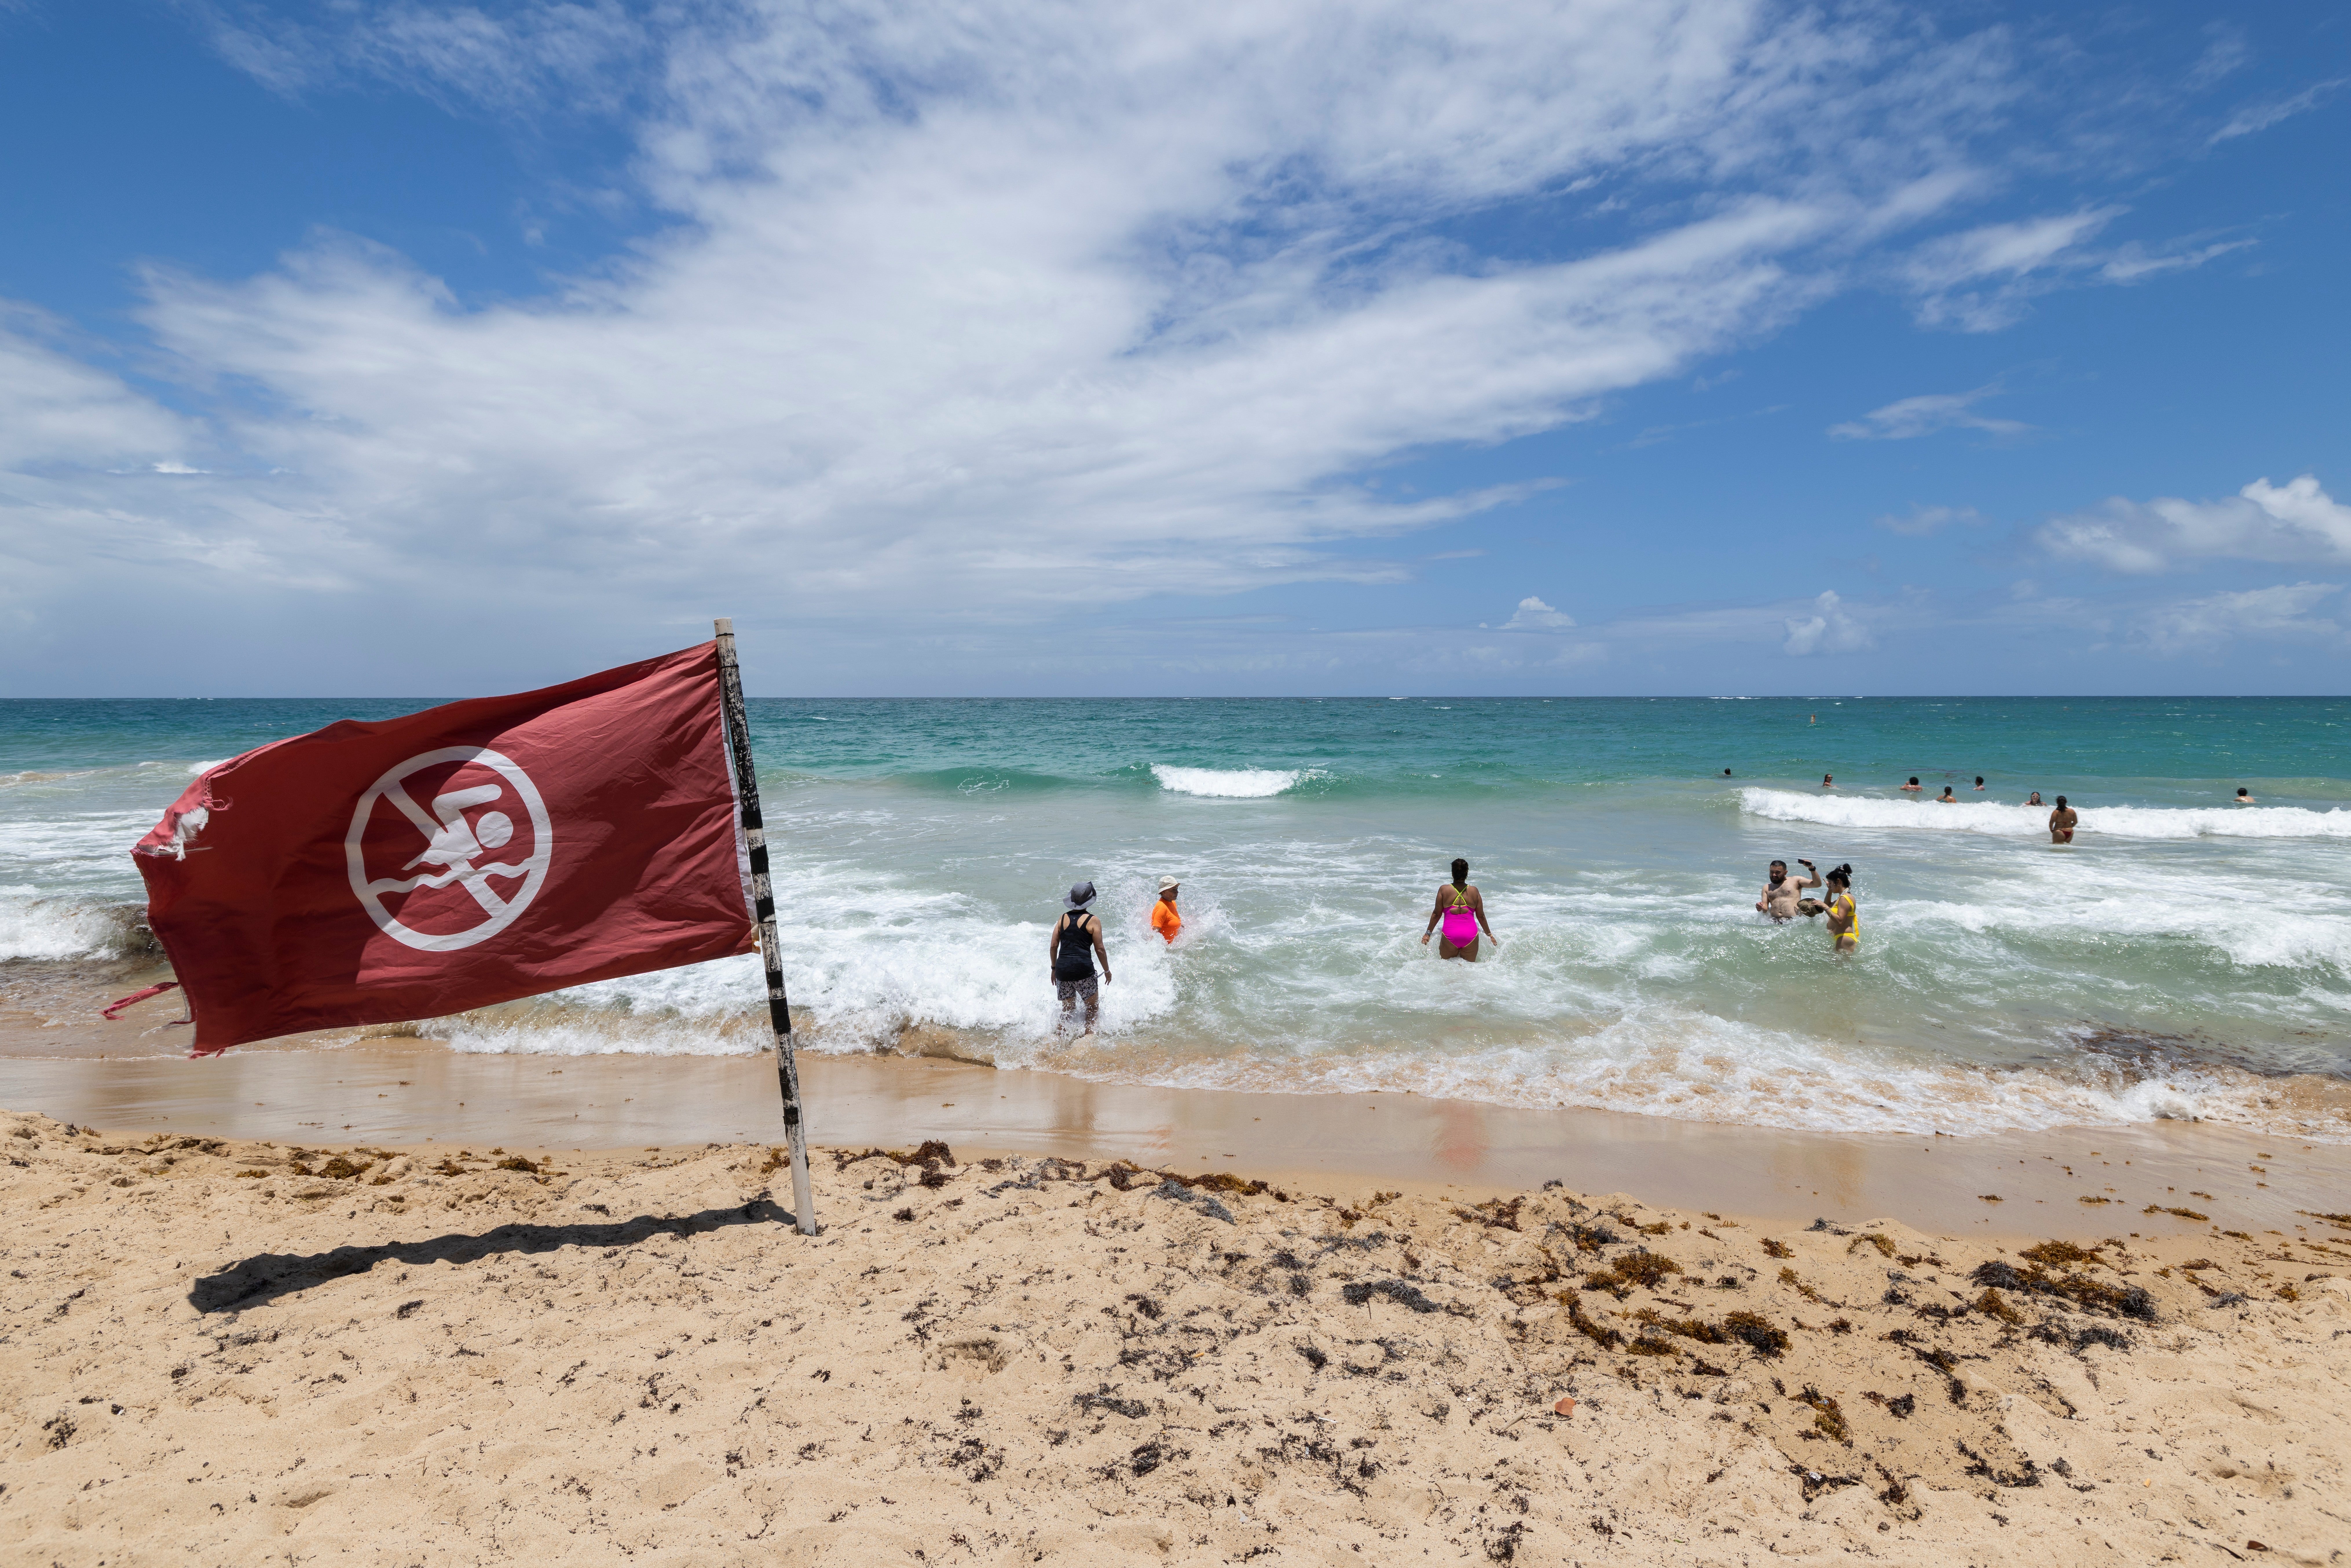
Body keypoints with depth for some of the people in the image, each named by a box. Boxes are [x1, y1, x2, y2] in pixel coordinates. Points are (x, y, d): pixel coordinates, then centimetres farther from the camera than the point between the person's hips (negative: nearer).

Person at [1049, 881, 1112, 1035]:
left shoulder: (1063, 918, 9)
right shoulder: (1092, 921, -2)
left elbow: (1054, 946, 10)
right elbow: (1100, 950, -2)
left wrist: (1054, 969, 22)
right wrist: (1107, 971, 11)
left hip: (1062, 968, 4)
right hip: (1083, 969, -4)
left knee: (1067, 1009, 18)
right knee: (1093, 1007, 12)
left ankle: (1057, 1033, 5)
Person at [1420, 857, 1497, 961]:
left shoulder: (1444, 890, 1)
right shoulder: (1474, 891, 5)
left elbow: (1437, 914, 5)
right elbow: (1481, 916, 12)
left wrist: (1428, 933, 16)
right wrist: (1490, 935, 25)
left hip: (1450, 934, -1)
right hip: (1471, 934, 1)